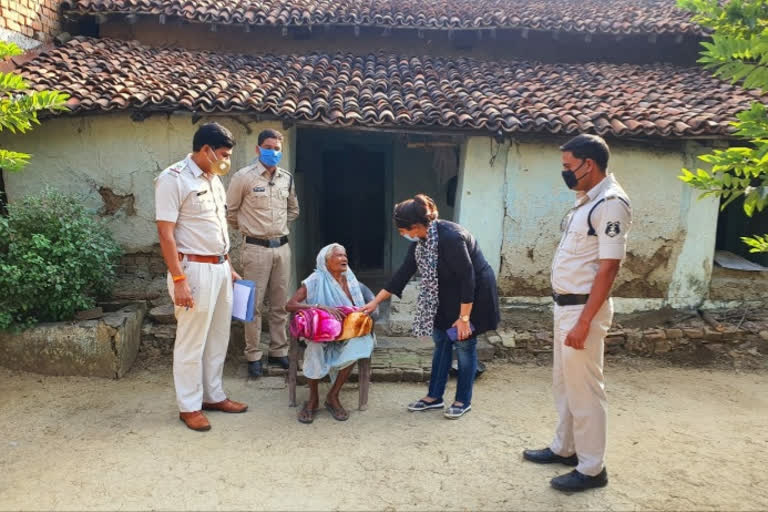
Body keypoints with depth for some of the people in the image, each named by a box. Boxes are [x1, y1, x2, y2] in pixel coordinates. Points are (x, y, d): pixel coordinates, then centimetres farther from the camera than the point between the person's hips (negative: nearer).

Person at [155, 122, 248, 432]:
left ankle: (213, 395, 29)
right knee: (191, 341, 3)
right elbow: (165, 233, -16)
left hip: (220, 268, 8)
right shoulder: (173, 179, -12)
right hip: (194, 269, -8)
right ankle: (189, 406, 17)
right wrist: (179, 280, -21)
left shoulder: (214, 179, 13)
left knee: (218, 337, 15)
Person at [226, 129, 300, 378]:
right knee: (254, 304, 1)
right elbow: (230, 211, 1)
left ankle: (278, 351, 23)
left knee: (280, 304, 11)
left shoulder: (287, 178, 8)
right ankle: (253, 356, 13)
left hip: (282, 247, 5)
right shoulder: (244, 177, -7)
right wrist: (247, 229, 8)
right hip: (256, 248, -5)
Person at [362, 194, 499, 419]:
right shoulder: (420, 240, -6)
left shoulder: (450, 237, -32)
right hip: (448, 295, 8)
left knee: (464, 345, 2)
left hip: (474, 293, -8)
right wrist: (375, 302, 3)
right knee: (441, 342, 11)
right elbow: (404, 273, 1)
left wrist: (464, 317, -24)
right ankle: (434, 397, 23)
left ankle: (463, 400, 19)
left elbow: (468, 278, -28)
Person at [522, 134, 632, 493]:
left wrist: (584, 322, -23)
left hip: (583, 309, -10)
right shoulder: (587, 200, 12)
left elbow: (608, 267, -22)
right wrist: (566, 311, 18)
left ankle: (592, 468, 18)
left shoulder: (610, 203, -17)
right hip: (565, 305, 10)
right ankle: (564, 448, 35)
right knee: (563, 382, 19)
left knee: (584, 388, 2)